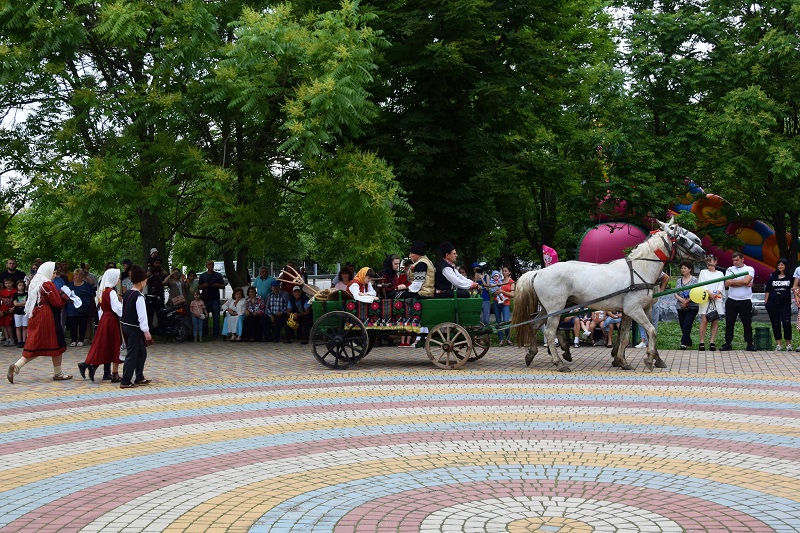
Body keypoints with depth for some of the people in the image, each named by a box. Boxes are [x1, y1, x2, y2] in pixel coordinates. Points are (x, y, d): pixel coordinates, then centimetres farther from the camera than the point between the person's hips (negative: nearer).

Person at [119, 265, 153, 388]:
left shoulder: (126, 294, 10)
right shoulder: (139, 297, -17)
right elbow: (142, 315, -20)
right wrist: (146, 331, -17)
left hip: (125, 326, 9)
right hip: (134, 328, -9)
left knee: (141, 352, 18)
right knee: (132, 355, -3)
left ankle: (139, 378, 23)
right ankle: (125, 382, -1)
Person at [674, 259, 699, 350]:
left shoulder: (694, 280, -2)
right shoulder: (679, 280, 12)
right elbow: (675, 293, 7)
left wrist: (687, 301, -14)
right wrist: (682, 300, -12)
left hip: (692, 307, -5)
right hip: (681, 308, 5)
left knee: (687, 324, -16)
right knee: (682, 326, 5)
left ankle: (684, 343, -18)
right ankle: (688, 342, 18)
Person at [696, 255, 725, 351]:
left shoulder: (720, 274, 16)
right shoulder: (703, 272, 13)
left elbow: (721, 286, 5)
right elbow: (702, 285, 0)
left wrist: (715, 294, -13)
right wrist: (710, 294, -13)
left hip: (717, 300, 2)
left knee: (715, 321, -2)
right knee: (704, 320, -10)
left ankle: (712, 342, 0)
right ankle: (702, 342, -8)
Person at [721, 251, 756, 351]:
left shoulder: (749, 269, 1)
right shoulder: (730, 270, 7)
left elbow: (746, 281, -17)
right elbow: (727, 283, -8)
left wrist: (733, 281, -6)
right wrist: (743, 283, -10)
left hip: (745, 301, -2)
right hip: (731, 301, 2)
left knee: (747, 323, 3)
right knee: (729, 323, 4)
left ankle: (750, 344, 10)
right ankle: (728, 343, 11)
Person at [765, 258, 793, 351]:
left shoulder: (789, 277, 2)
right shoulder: (772, 276, 6)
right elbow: (767, 290, 8)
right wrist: (766, 302, 4)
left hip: (785, 304, -2)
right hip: (773, 304, 2)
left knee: (786, 322, -11)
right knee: (775, 323, 6)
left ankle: (788, 344, 0)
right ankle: (778, 344, 12)